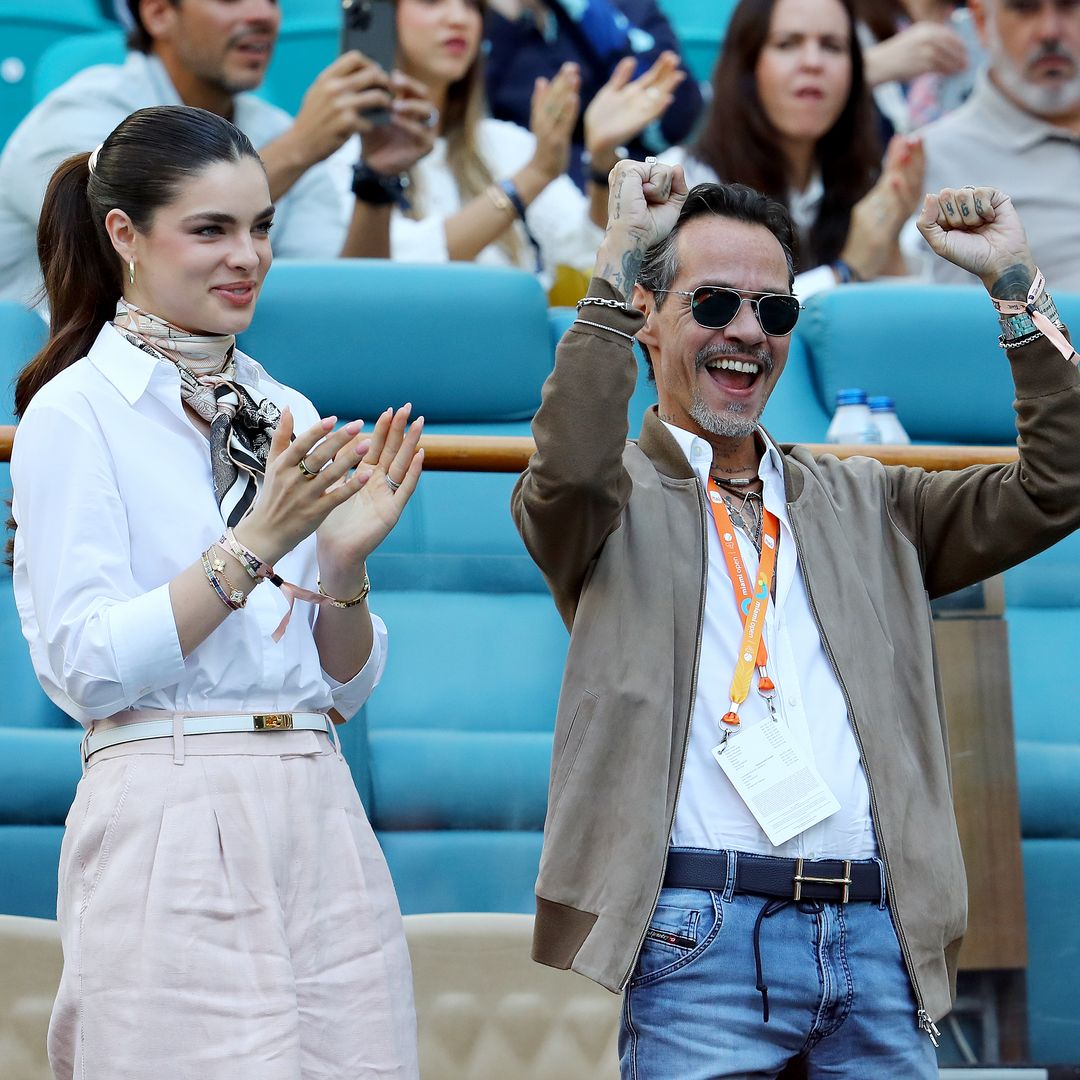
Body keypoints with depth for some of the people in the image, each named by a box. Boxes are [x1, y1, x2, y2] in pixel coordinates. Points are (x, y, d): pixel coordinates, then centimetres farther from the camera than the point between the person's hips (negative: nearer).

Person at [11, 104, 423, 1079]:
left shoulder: (288, 417, 16)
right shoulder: (75, 413, -2)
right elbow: (84, 669, -12)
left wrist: (346, 563, -3)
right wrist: (254, 545, -17)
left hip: (320, 823, 6)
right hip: (172, 817, -6)